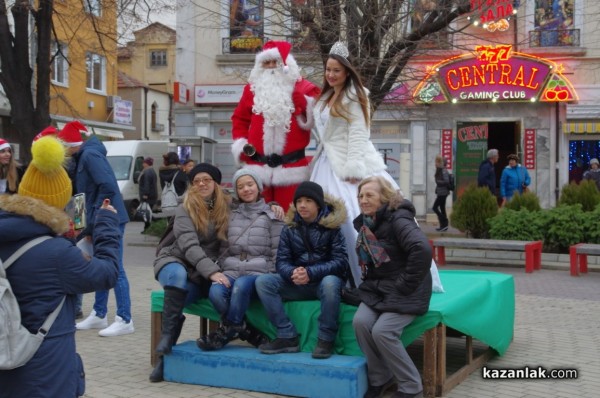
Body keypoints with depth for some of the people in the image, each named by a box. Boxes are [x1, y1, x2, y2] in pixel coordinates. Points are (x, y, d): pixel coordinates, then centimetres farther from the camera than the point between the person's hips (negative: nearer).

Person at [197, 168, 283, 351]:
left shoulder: (271, 216, 8)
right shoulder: (232, 216, 20)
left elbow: (278, 253, 4)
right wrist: (220, 273, 3)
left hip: (259, 272, -3)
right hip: (231, 271, 3)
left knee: (241, 285, -38)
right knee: (215, 292, -31)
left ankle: (227, 330, -20)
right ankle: (248, 331, -15)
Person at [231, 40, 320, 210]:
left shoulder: (303, 88, 3)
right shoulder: (252, 88, 13)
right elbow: (240, 119, 19)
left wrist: (307, 105, -19)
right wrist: (240, 144, 7)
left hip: (291, 166, -3)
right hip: (257, 165, 3)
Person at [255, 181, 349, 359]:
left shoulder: (331, 225, -6)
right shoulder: (290, 227, 3)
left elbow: (341, 261, -14)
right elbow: (282, 261, -2)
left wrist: (310, 273, -28)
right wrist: (293, 273, -27)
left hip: (325, 280, -4)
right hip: (297, 283, 4)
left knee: (330, 283, -38)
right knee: (263, 281, -18)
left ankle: (326, 340, -21)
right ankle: (288, 337, -18)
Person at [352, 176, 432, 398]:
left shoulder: (398, 219, -17)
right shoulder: (366, 224, 10)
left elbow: (422, 250, -33)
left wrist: (405, 285, -25)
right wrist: (370, 284, 8)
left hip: (404, 292, -7)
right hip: (377, 289, 7)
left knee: (382, 331, -25)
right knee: (360, 322, -19)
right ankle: (379, 378, 0)